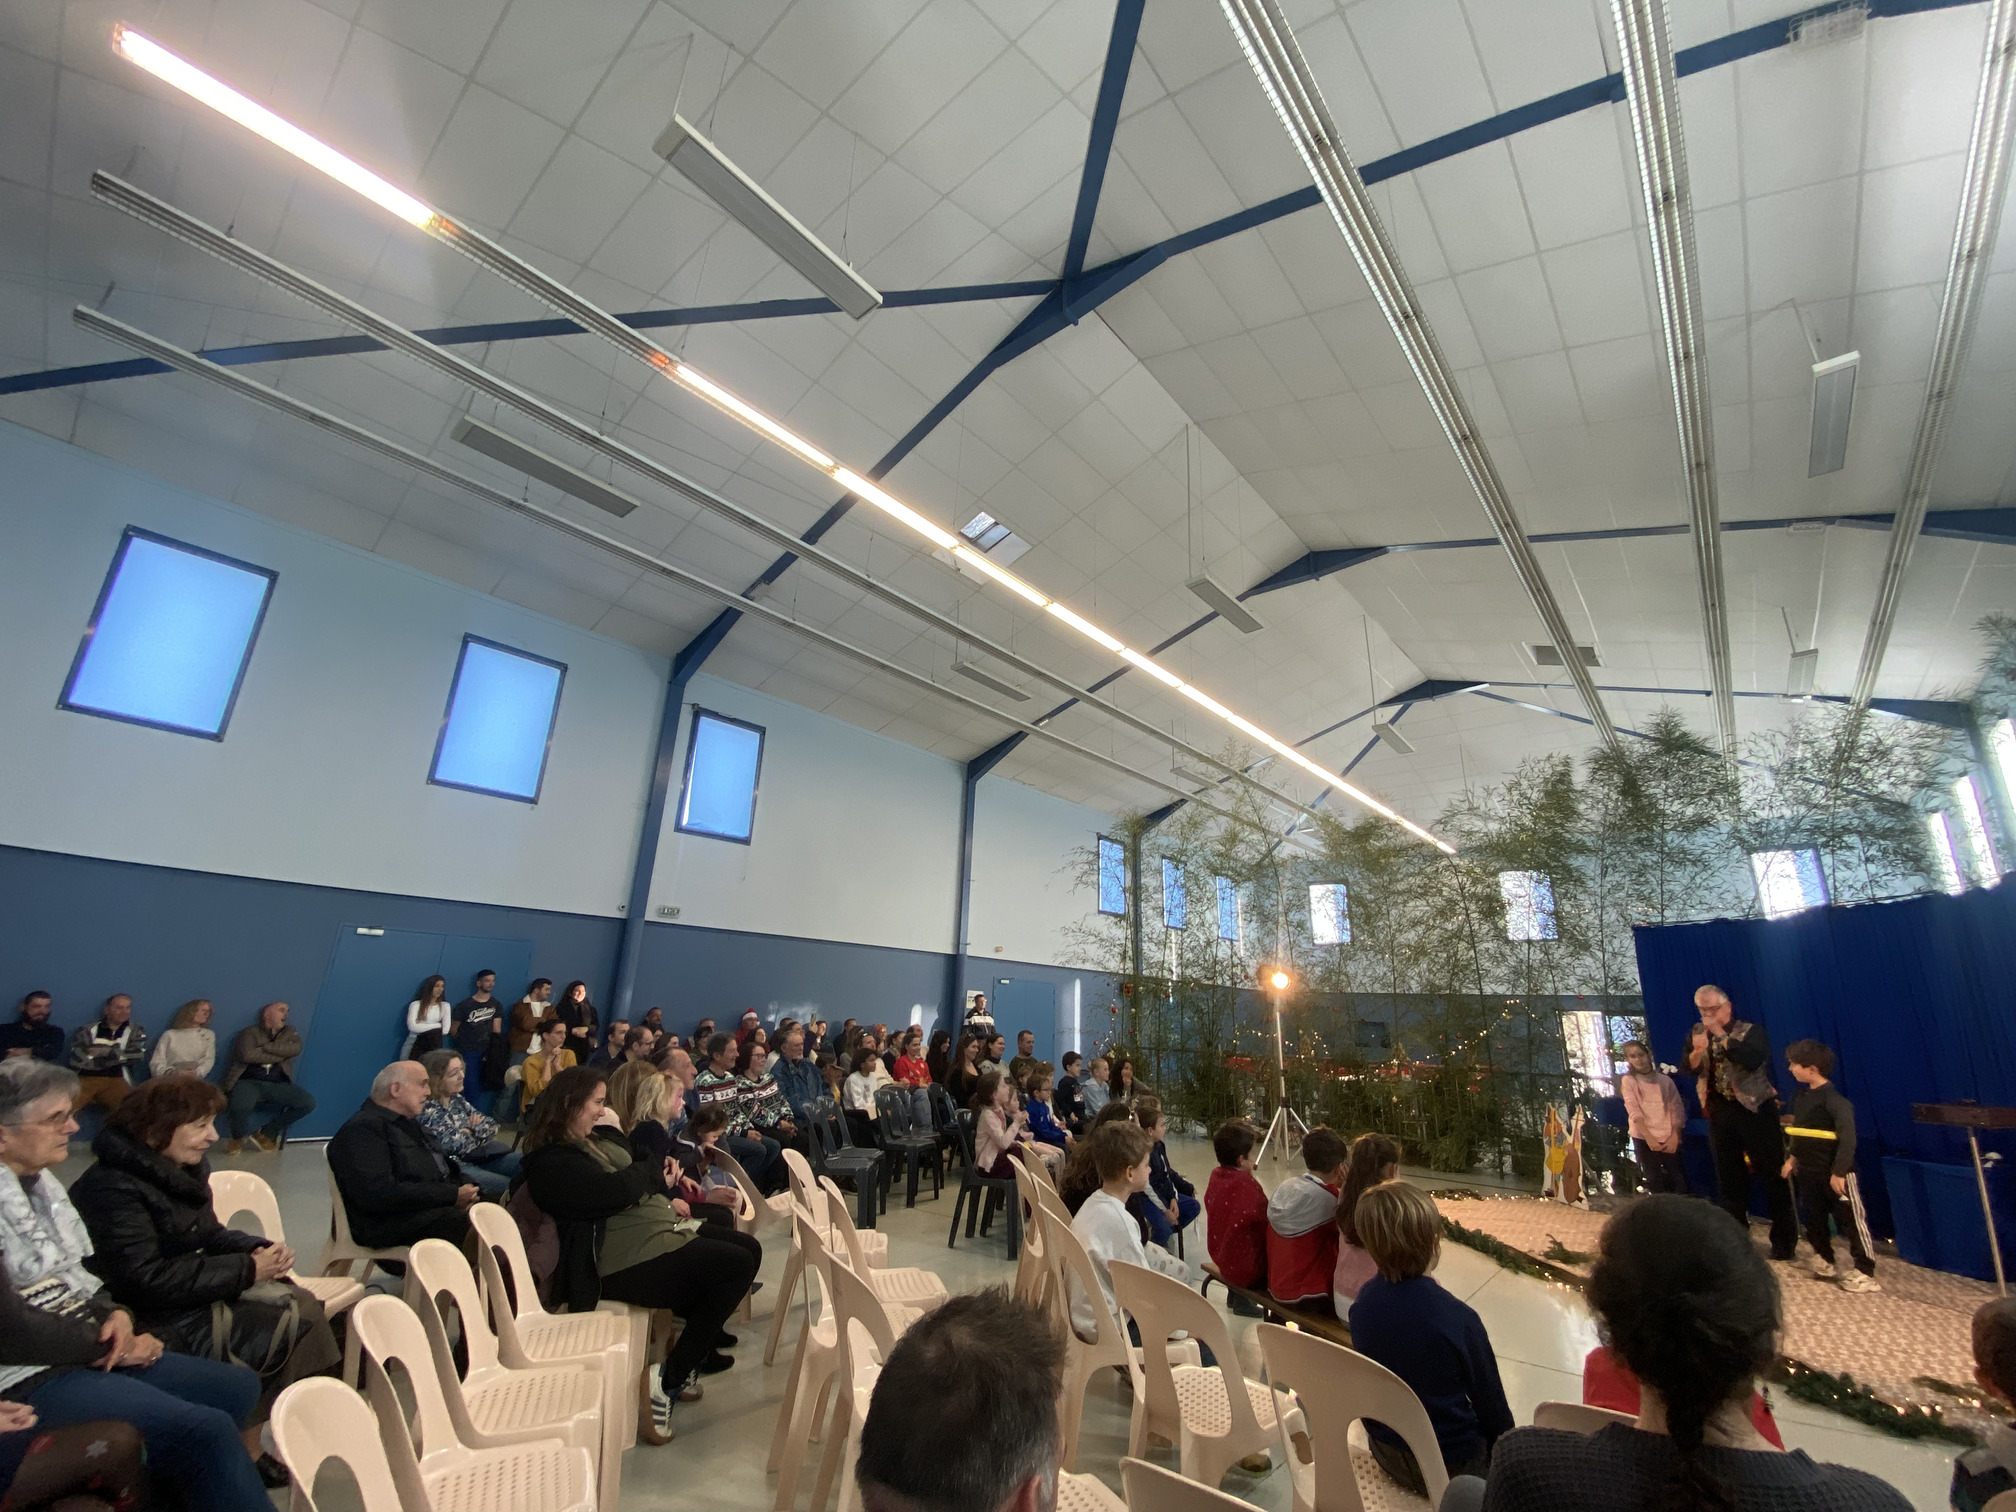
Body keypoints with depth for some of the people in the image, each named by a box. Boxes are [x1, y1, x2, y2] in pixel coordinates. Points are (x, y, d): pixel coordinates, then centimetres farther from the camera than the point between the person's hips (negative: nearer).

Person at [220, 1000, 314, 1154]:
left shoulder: (289, 1032, 14)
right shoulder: (250, 1032, 3)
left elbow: (296, 1049, -6)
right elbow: (247, 1055, -15)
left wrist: (264, 1047, -8)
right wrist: (279, 1055, -6)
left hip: (277, 1085, 3)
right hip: (248, 1081, -3)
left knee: (308, 1102, -18)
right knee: (241, 1106, -36)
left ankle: (266, 1133, 6)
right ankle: (237, 1139, 1)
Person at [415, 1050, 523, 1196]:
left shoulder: (457, 1099, 11)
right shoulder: (427, 1110, -13)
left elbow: (491, 1124, 13)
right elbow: (454, 1145, -20)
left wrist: (475, 1128, -7)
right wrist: (472, 1131, -1)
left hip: (480, 1155, 8)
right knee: (511, 1187, -27)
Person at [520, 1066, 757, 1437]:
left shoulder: (588, 1142, 16)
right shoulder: (552, 1162, -15)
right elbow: (618, 1190, -27)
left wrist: (667, 1200, 2)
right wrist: (655, 1174, -8)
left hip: (656, 1232, 11)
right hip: (626, 1261, -10)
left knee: (745, 1247, 10)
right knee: (738, 1265, -17)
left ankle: (700, 1351, 23)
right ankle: (669, 1381, -4)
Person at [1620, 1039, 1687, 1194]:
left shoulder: (1664, 1079, 7)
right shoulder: (1629, 1080, 2)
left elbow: (1677, 1108, 3)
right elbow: (1633, 1111, -6)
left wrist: (1675, 1136, -9)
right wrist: (1649, 1138, -16)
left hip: (1668, 1138, 1)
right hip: (1643, 1138, -1)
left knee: (1679, 1181, 2)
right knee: (1654, 1182, 5)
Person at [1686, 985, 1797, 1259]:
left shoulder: (1751, 1031, -8)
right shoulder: (1697, 1033, 5)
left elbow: (1753, 1060, -26)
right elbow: (1688, 1069, 2)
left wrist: (1722, 1036, -23)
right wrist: (1697, 1050, -17)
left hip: (1755, 1110, -4)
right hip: (1719, 1114, 5)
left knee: (1771, 1173, 2)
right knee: (1728, 1176, 12)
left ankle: (1785, 1239, 14)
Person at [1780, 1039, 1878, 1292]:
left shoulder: (1833, 1098, -19)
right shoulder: (1801, 1096, 5)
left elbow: (1848, 1136, -21)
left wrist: (1839, 1171, -21)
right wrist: (1792, 1158, 14)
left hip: (1834, 1173, -8)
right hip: (1809, 1171, 8)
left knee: (1851, 1221, 3)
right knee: (1813, 1219, 16)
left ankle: (1866, 1273, 12)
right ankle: (1824, 1261, 30)